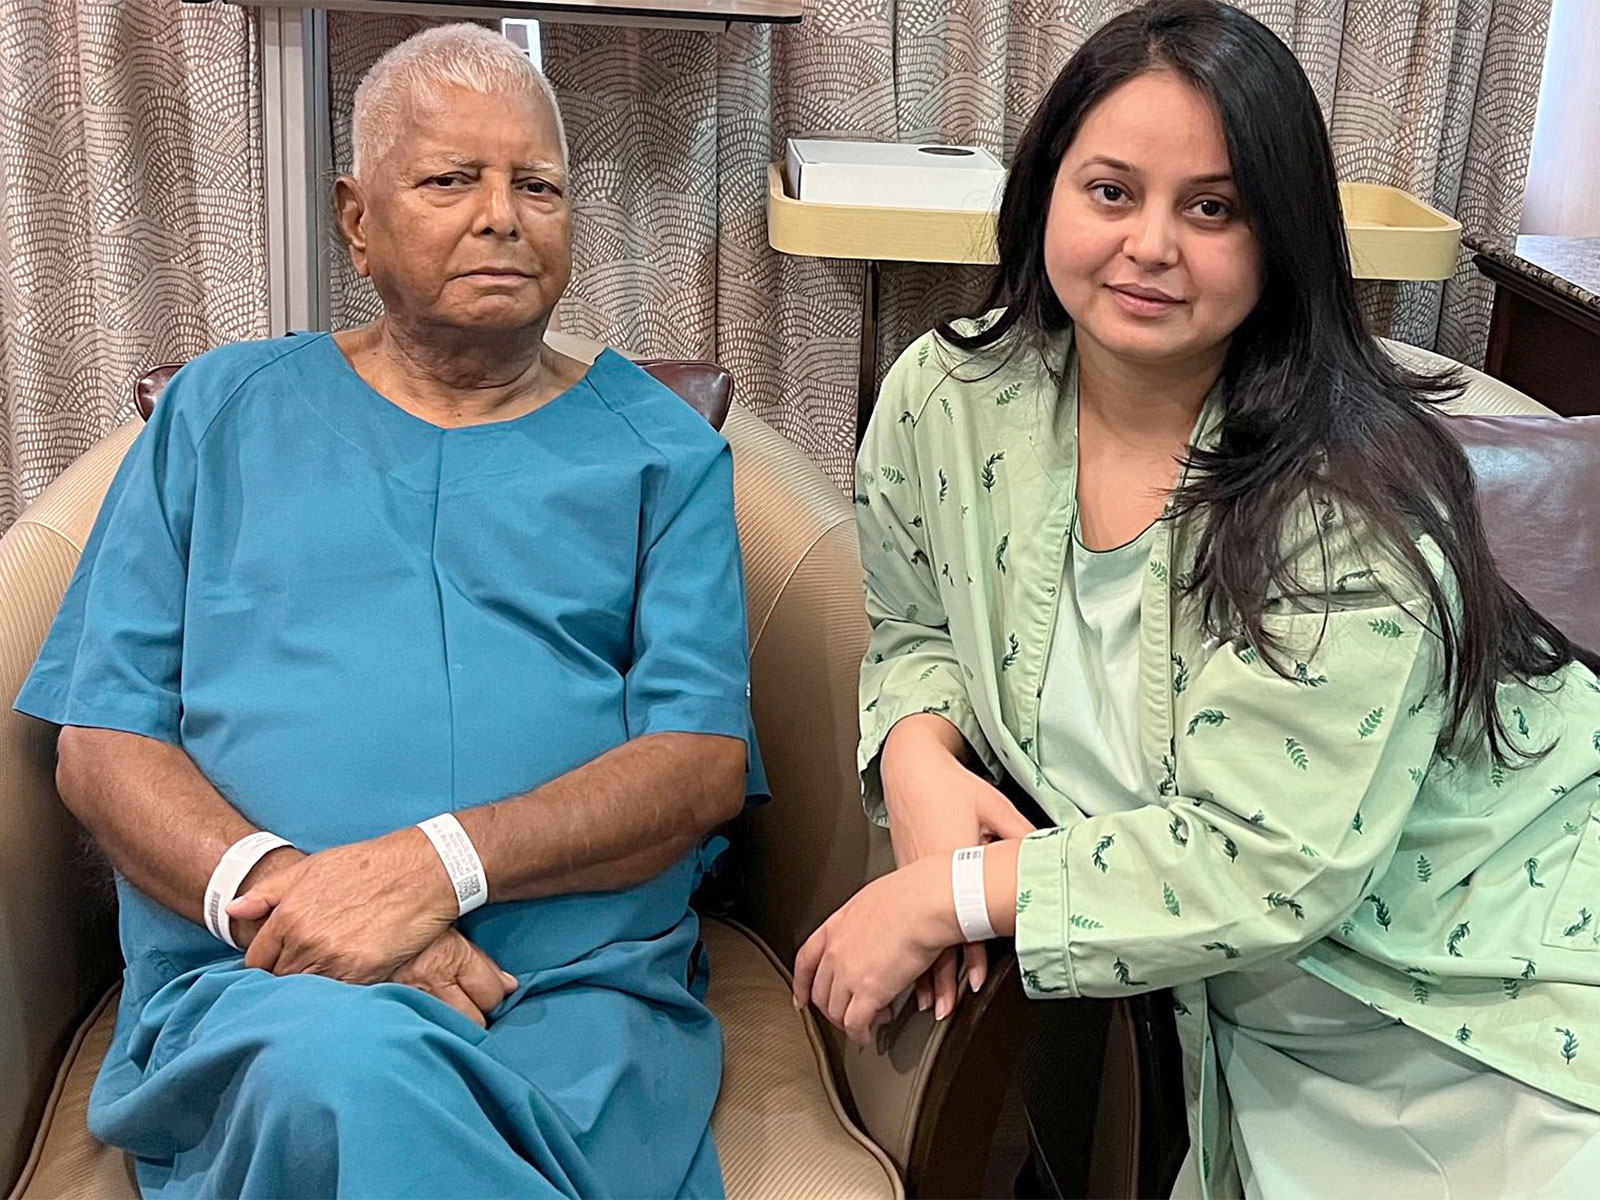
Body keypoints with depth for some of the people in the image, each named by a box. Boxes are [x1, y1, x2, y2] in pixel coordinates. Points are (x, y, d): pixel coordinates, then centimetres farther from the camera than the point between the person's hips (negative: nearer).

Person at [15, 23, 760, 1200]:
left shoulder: (658, 448, 13)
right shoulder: (222, 412, 16)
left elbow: (706, 760, 1)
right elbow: (101, 739, 9)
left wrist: (437, 864, -15)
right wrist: (270, 885, -12)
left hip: (584, 991, 0)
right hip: (251, 987, 1)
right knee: (344, 1062, -36)